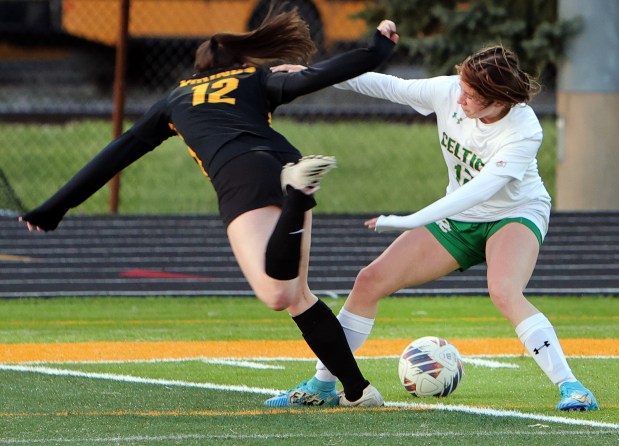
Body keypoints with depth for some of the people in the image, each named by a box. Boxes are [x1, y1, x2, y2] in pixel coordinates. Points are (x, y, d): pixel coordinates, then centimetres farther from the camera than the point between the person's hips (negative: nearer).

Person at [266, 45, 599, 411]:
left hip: (516, 215, -6)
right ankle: (322, 383, 12)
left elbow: (480, 190, -37)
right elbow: (391, 86, -1)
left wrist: (411, 221, -43)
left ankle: (570, 386, -32)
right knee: (370, 281, -2)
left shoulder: (524, 132, -30)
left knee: (504, 292, -37)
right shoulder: (448, 92, -16)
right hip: (459, 219, 6)